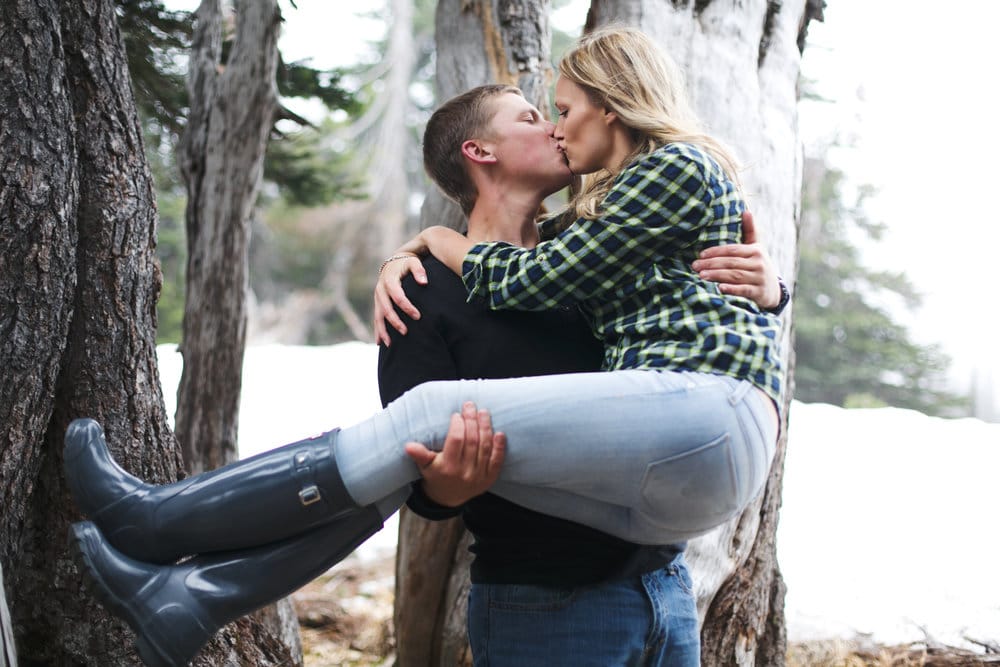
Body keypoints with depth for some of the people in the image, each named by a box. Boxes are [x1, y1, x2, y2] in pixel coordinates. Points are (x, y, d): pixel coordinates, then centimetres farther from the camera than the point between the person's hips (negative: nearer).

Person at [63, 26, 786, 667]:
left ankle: (159, 518, -7)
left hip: (708, 415, -9)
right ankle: (190, 598, -5)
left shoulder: (681, 163, 2)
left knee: (435, 414, -15)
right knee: (427, 452, -1)